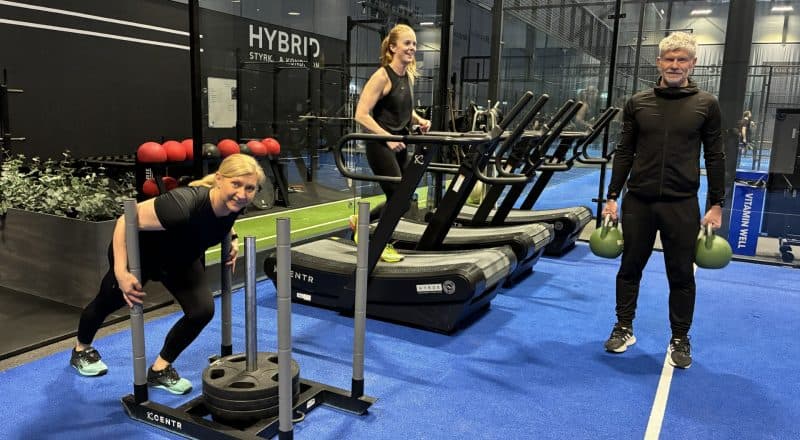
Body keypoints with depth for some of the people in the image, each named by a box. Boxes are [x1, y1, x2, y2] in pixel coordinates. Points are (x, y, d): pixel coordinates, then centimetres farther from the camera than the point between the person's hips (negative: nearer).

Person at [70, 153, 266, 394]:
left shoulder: (233, 204, -23)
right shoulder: (185, 204, -45)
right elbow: (125, 221, -36)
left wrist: (231, 239, -10)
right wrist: (121, 272, -40)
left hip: (181, 257, 5)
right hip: (140, 251, -5)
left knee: (202, 309, -11)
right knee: (110, 301, 21)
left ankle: (160, 369, 12)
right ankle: (81, 350, 53)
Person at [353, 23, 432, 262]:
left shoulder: (409, 75, 9)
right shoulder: (382, 76, -15)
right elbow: (361, 114, -19)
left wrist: (419, 120, 4)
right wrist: (388, 137, -24)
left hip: (399, 144, 8)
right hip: (381, 145, -8)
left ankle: (360, 221, 32)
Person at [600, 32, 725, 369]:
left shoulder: (706, 105, 1)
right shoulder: (638, 103, 4)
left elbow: (715, 158, 2)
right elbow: (624, 153, 5)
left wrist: (716, 205, -1)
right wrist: (612, 197, 1)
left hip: (682, 204, -1)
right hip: (638, 201, 1)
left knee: (681, 275, 7)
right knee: (630, 268, 10)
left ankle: (680, 339, 24)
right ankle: (624, 329, 26)